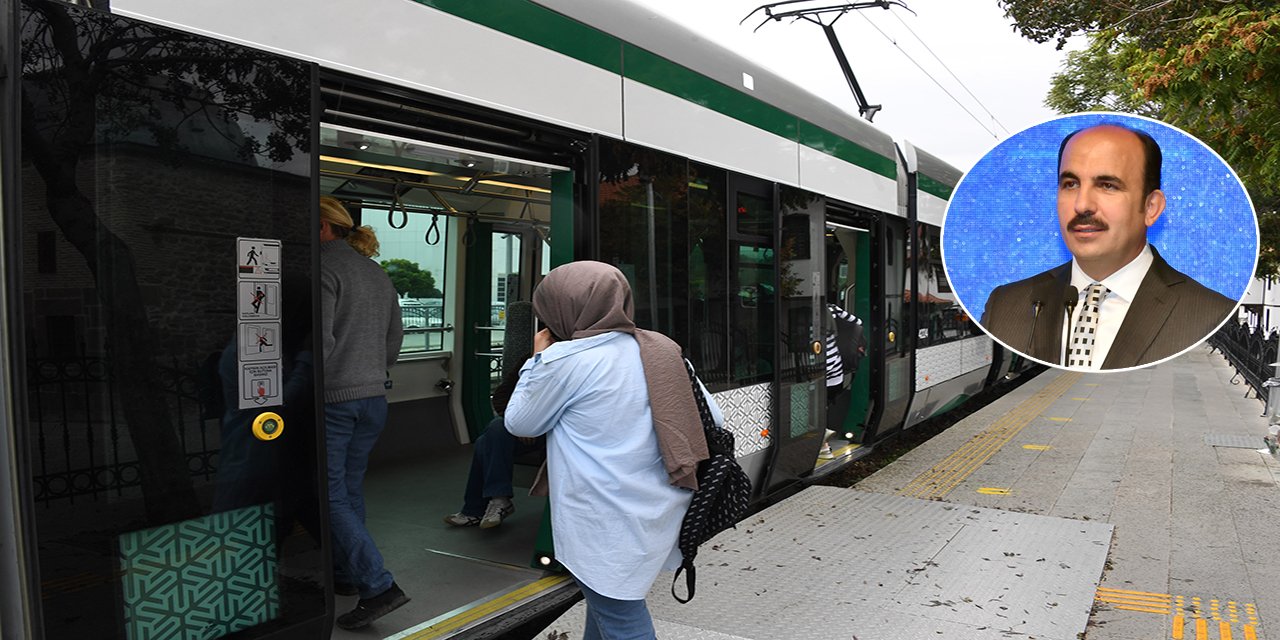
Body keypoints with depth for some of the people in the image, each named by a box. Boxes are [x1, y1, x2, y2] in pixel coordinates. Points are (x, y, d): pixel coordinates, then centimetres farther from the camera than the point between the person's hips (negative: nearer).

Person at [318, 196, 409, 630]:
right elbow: (394, 338, 18)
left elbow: (320, 339, -20)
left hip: (333, 399, -8)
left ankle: (378, 586, -8)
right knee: (350, 488, 18)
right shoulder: (377, 274, 14)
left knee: (330, 498, -3)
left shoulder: (325, 266, -12)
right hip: (374, 398, 8)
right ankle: (345, 574, 29)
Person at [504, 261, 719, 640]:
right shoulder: (663, 350, 4)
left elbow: (519, 423, 0)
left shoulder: (567, 359, -15)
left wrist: (538, 358, 9)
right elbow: (712, 419, 6)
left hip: (608, 526, -7)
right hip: (657, 514, 8)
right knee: (607, 603, 26)